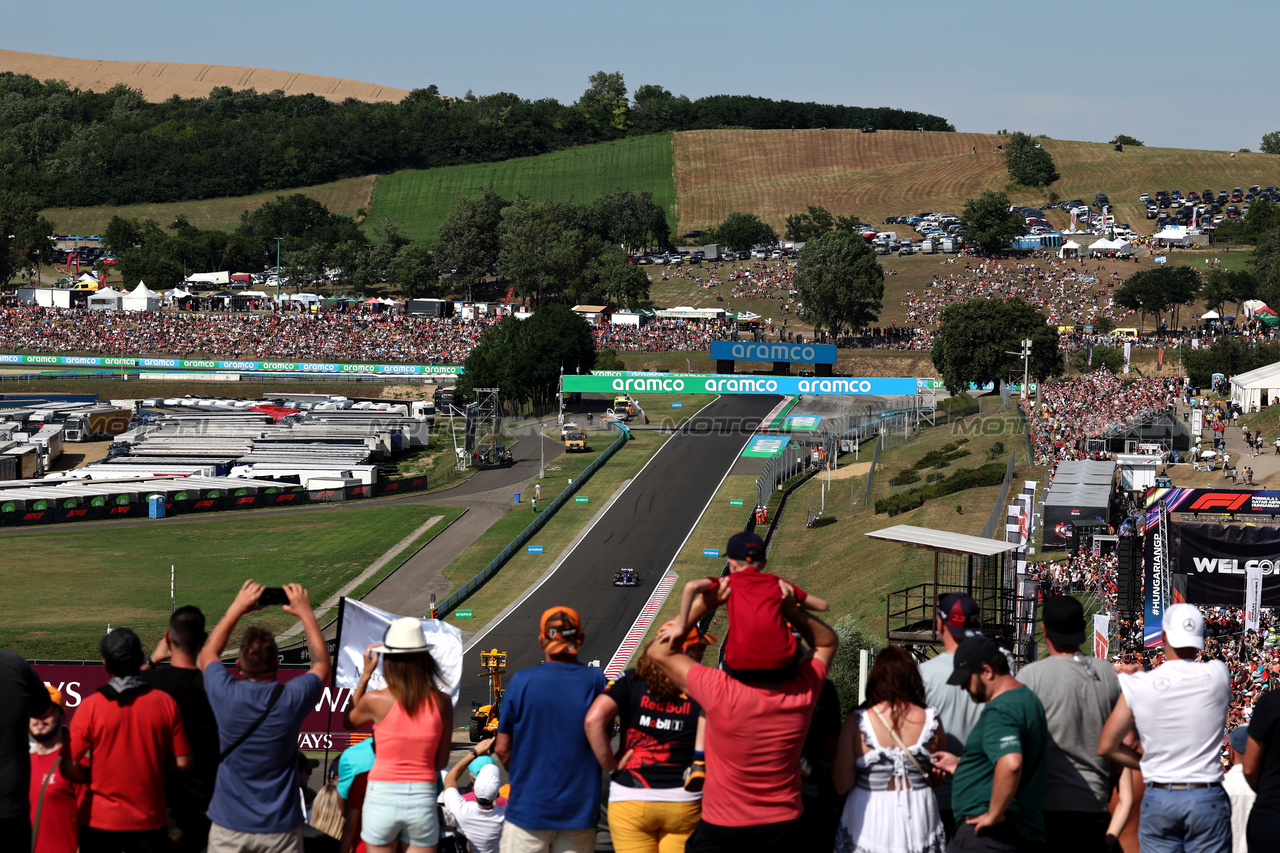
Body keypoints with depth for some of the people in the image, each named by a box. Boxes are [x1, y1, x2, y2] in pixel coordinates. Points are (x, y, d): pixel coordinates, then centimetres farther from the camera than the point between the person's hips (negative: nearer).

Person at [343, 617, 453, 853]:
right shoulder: (442, 702, -4)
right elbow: (441, 762, 2)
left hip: (382, 798, -1)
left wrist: (365, 674, 12)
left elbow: (348, 722, 13)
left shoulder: (375, 700, -10)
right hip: (422, 799, 1)